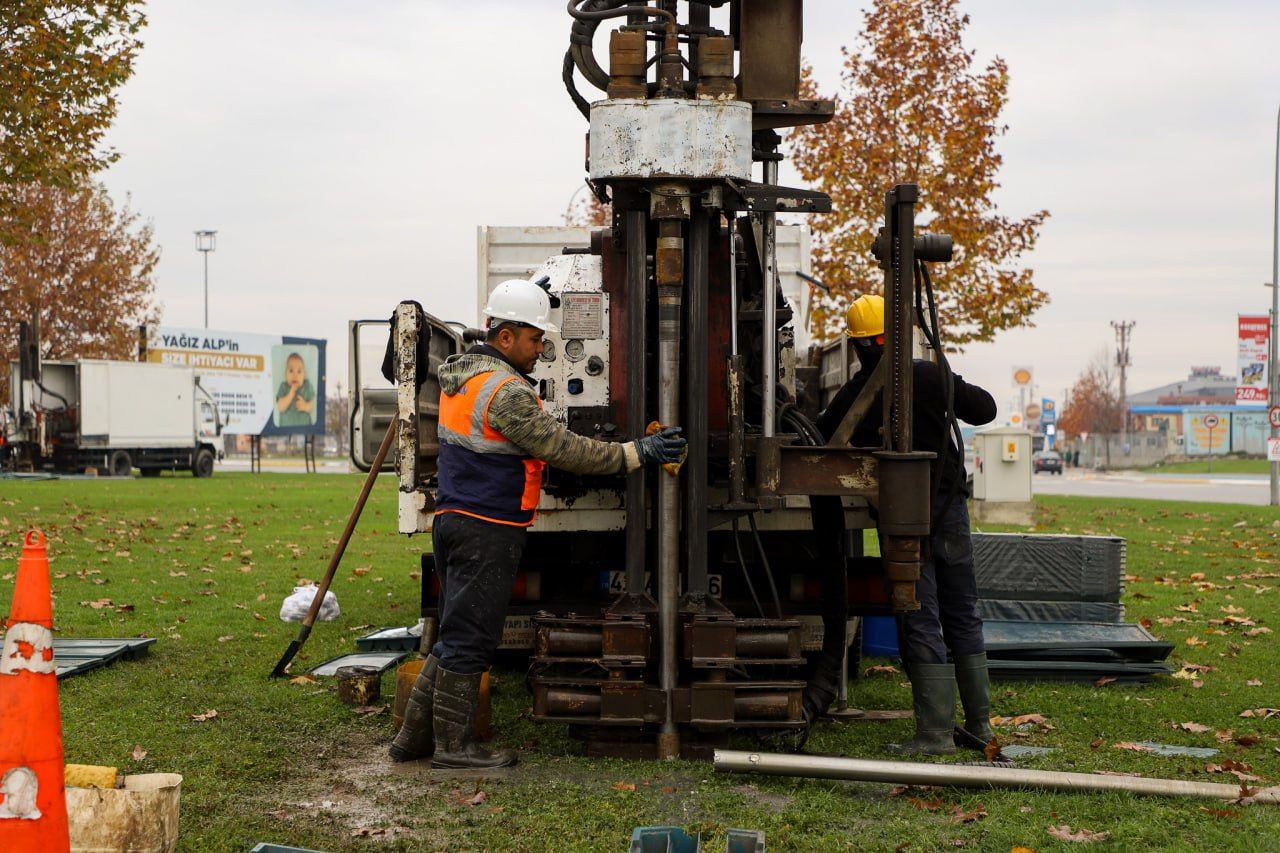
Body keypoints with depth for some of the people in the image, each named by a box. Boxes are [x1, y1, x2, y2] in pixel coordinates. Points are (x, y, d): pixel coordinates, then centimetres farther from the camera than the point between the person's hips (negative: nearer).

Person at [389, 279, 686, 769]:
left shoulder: (459, 374, 13)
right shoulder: (505, 390, -18)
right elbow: (561, 449, -19)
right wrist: (636, 454, -16)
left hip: (455, 521, 10)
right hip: (487, 531, -10)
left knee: (457, 636, 16)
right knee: (469, 640, -1)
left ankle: (415, 737, 22)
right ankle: (453, 745, 7)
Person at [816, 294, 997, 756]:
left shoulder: (850, 398, -6)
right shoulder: (929, 376, -4)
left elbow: (821, 439, 9)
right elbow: (985, 409, 0)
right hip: (949, 509, 2)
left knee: (920, 623, 0)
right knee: (963, 618, 12)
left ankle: (936, 732, -2)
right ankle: (979, 722, 17)